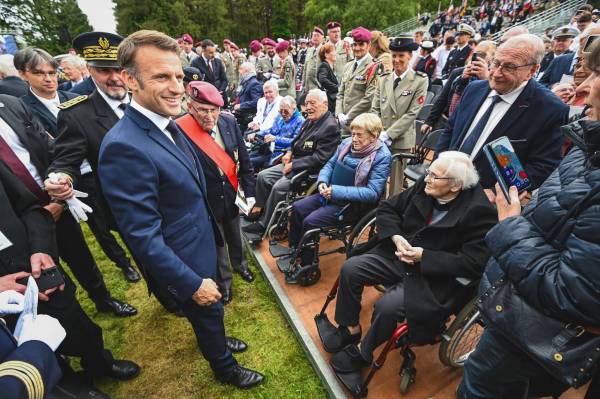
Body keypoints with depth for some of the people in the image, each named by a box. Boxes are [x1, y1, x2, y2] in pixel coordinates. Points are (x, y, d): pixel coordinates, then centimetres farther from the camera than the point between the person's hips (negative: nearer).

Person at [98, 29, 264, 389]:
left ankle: (218, 342, 60)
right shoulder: (125, 147, -30)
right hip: (184, 263, -7)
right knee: (207, 314, 19)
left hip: (203, 246, 8)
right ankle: (226, 369, 48)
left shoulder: (169, 125, -2)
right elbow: (143, 236, -27)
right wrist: (193, 283, -20)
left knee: (211, 313, 30)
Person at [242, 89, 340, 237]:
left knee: (278, 187, -24)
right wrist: (290, 152, 2)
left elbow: (320, 158, -23)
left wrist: (293, 165, -19)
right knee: (263, 176, 1)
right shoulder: (310, 120, 9)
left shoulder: (330, 127, -18)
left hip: (309, 170, -9)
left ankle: (263, 225, -8)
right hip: (294, 163, 9)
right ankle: (260, 212, 11)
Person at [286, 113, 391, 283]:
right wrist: (322, 182, -11)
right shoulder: (347, 143, 1)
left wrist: (336, 191, -28)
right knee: (297, 208, -4)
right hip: (332, 195, 7)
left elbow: (373, 193, -23)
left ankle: (307, 267, 3)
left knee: (310, 221, -18)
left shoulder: (382, 156, -17)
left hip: (353, 204, -7)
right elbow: (330, 164, 11)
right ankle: (294, 251, 13)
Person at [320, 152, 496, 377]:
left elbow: (475, 263, -20)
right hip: (400, 255, 6)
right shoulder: (424, 186, -4)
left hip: (436, 276, -5)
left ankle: (362, 351, 7)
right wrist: (396, 237, -13)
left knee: (387, 306, -26)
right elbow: (387, 208, 5)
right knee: (350, 269, -10)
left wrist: (424, 256, -23)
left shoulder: (478, 211, -18)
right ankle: (350, 328, 14)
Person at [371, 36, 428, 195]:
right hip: (379, 139, 3)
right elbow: (375, 109, 9)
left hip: (400, 140, -3)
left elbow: (412, 113, -8)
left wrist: (389, 135, -14)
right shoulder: (383, 79, 11)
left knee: (396, 183, 2)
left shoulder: (420, 81, -1)